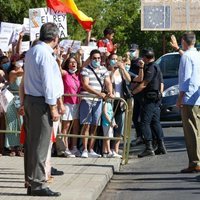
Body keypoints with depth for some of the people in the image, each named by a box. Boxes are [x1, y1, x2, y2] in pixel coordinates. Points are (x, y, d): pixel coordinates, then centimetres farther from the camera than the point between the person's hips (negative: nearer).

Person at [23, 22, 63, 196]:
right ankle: (38, 185, -6)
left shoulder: (31, 52, 14)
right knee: (40, 144, -7)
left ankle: (31, 182, 17)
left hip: (30, 99, 10)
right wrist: (53, 107, -15)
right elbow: (48, 81, -18)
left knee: (31, 143, 12)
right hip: (41, 102, -10)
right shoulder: (45, 53, -16)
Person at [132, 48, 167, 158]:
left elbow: (143, 84, -17)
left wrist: (132, 92, -11)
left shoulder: (151, 68, -13)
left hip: (149, 99, -10)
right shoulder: (157, 68, 17)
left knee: (145, 122, -8)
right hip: (157, 99, 10)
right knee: (155, 122, 12)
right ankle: (161, 147, 11)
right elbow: (161, 84, 20)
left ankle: (149, 148, -14)